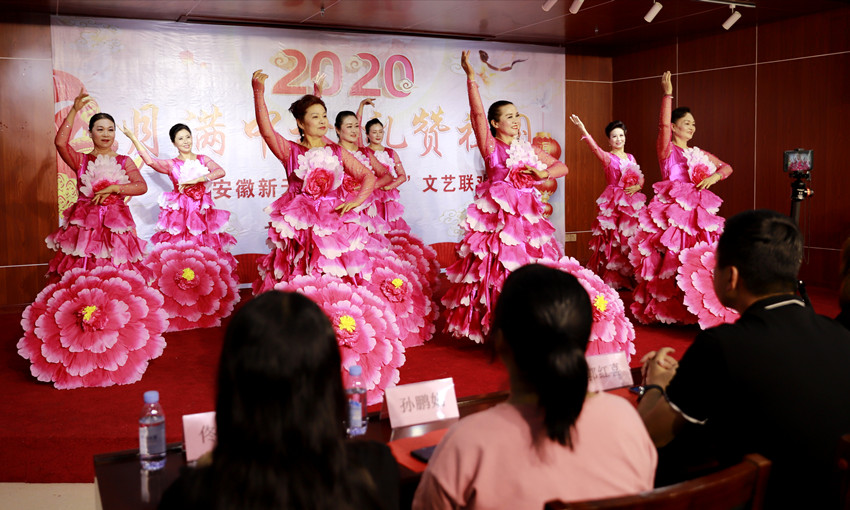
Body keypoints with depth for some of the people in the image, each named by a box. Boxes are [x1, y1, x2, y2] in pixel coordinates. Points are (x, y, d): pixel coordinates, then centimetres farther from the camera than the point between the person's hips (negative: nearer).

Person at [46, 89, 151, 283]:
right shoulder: (81, 160, 10)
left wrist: (113, 188, -13)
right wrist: (74, 111, -11)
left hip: (116, 225, 0)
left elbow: (142, 186, -1)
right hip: (84, 225, 0)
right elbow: (60, 143, -9)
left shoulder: (124, 161, 11)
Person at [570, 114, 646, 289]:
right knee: (613, 240, -6)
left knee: (630, 239, 5)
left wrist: (637, 187, -7)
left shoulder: (630, 157, 15)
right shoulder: (607, 157, -3)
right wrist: (583, 130, -39)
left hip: (632, 201, 5)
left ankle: (629, 278, 13)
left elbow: (641, 178, 17)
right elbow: (595, 148, -23)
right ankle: (611, 279, 1)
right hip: (614, 203, -5)